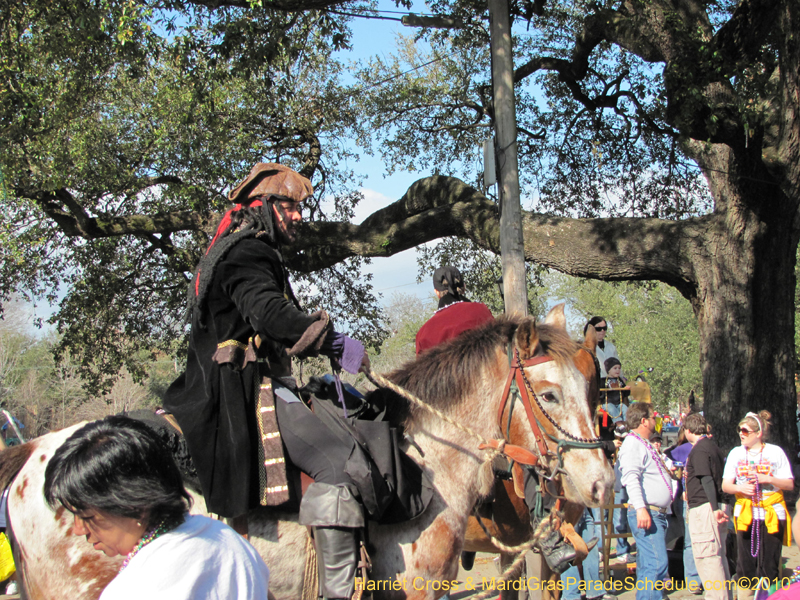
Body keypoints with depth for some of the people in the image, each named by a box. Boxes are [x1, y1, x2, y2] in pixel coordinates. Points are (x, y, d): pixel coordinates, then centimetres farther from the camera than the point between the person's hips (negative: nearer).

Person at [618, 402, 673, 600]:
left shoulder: (644, 444, 23)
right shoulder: (632, 443, -10)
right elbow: (631, 477, -23)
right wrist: (641, 508, -32)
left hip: (657, 514, 10)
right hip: (646, 514, -10)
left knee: (648, 566, 10)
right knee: (657, 564, -18)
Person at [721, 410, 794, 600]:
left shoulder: (775, 452, 0)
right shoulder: (736, 453, 8)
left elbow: (789, 484, 0)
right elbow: (725, 485, 7)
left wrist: (767, 479, -16)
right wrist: (740, 488, -14)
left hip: (771, 515, -3)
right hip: (745, 515, 3)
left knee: (769, 566, -3)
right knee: (745, 565, 4)